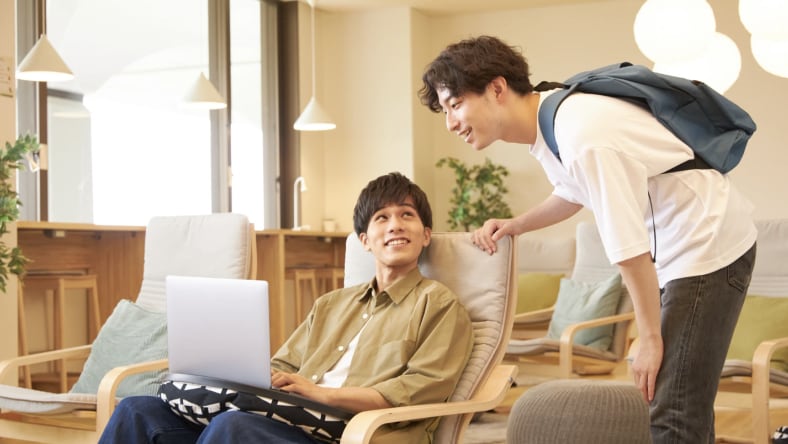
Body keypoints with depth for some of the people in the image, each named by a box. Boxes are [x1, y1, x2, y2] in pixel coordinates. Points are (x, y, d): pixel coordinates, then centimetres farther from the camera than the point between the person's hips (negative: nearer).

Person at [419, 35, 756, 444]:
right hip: (679, 245, 9)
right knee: (685, 398, 14)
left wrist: (650, 341, -13)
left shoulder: (582, 138, -28)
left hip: (711, 242, -9)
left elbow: (630, 249, -23)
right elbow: (573, 193, 23)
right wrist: (514, 225, 12)